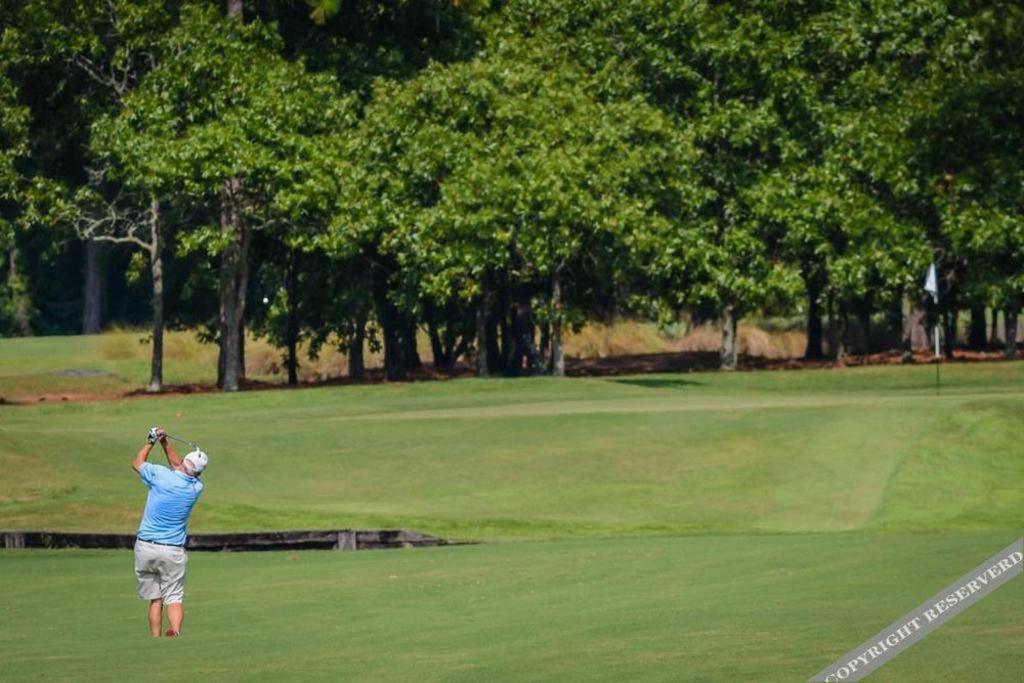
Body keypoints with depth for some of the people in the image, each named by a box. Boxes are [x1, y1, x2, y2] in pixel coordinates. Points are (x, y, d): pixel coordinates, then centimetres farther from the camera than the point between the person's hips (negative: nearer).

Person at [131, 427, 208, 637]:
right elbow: (176, 463, 16)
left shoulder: (161, 476, -12)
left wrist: (151, 441, 19)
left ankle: (155, 639, 4)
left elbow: (137, 463, 9)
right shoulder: (196, 488, -3)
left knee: (155, 599, 10)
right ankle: (176, 631, -25)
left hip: (146, 547, 0)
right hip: (174, 551, 0)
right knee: (174, 597, 1)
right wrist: (164, 442, 16)